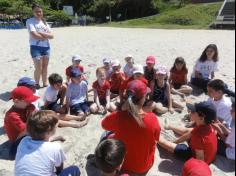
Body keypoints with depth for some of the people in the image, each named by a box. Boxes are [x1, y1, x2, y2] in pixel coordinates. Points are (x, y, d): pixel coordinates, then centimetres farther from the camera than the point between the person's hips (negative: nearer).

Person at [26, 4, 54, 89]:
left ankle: (45, 84, 20)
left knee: (45, 67, 8)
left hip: (46, 47, 5)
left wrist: (41, 33, -9)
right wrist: (46, 36, -3)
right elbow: (35, 35, -15)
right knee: (38, 68, -8)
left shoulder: (44, 22, 16)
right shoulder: (30, 21, -1)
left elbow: (51, 36, 5)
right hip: (36, 47, -5)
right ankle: (37, 84, 10)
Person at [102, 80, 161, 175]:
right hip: (145, 167, 2)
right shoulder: (152, 118, -27)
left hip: (122, 165, -1)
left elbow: (104, 125, -4)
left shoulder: (117, 117, -29)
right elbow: (156, 138, -5)